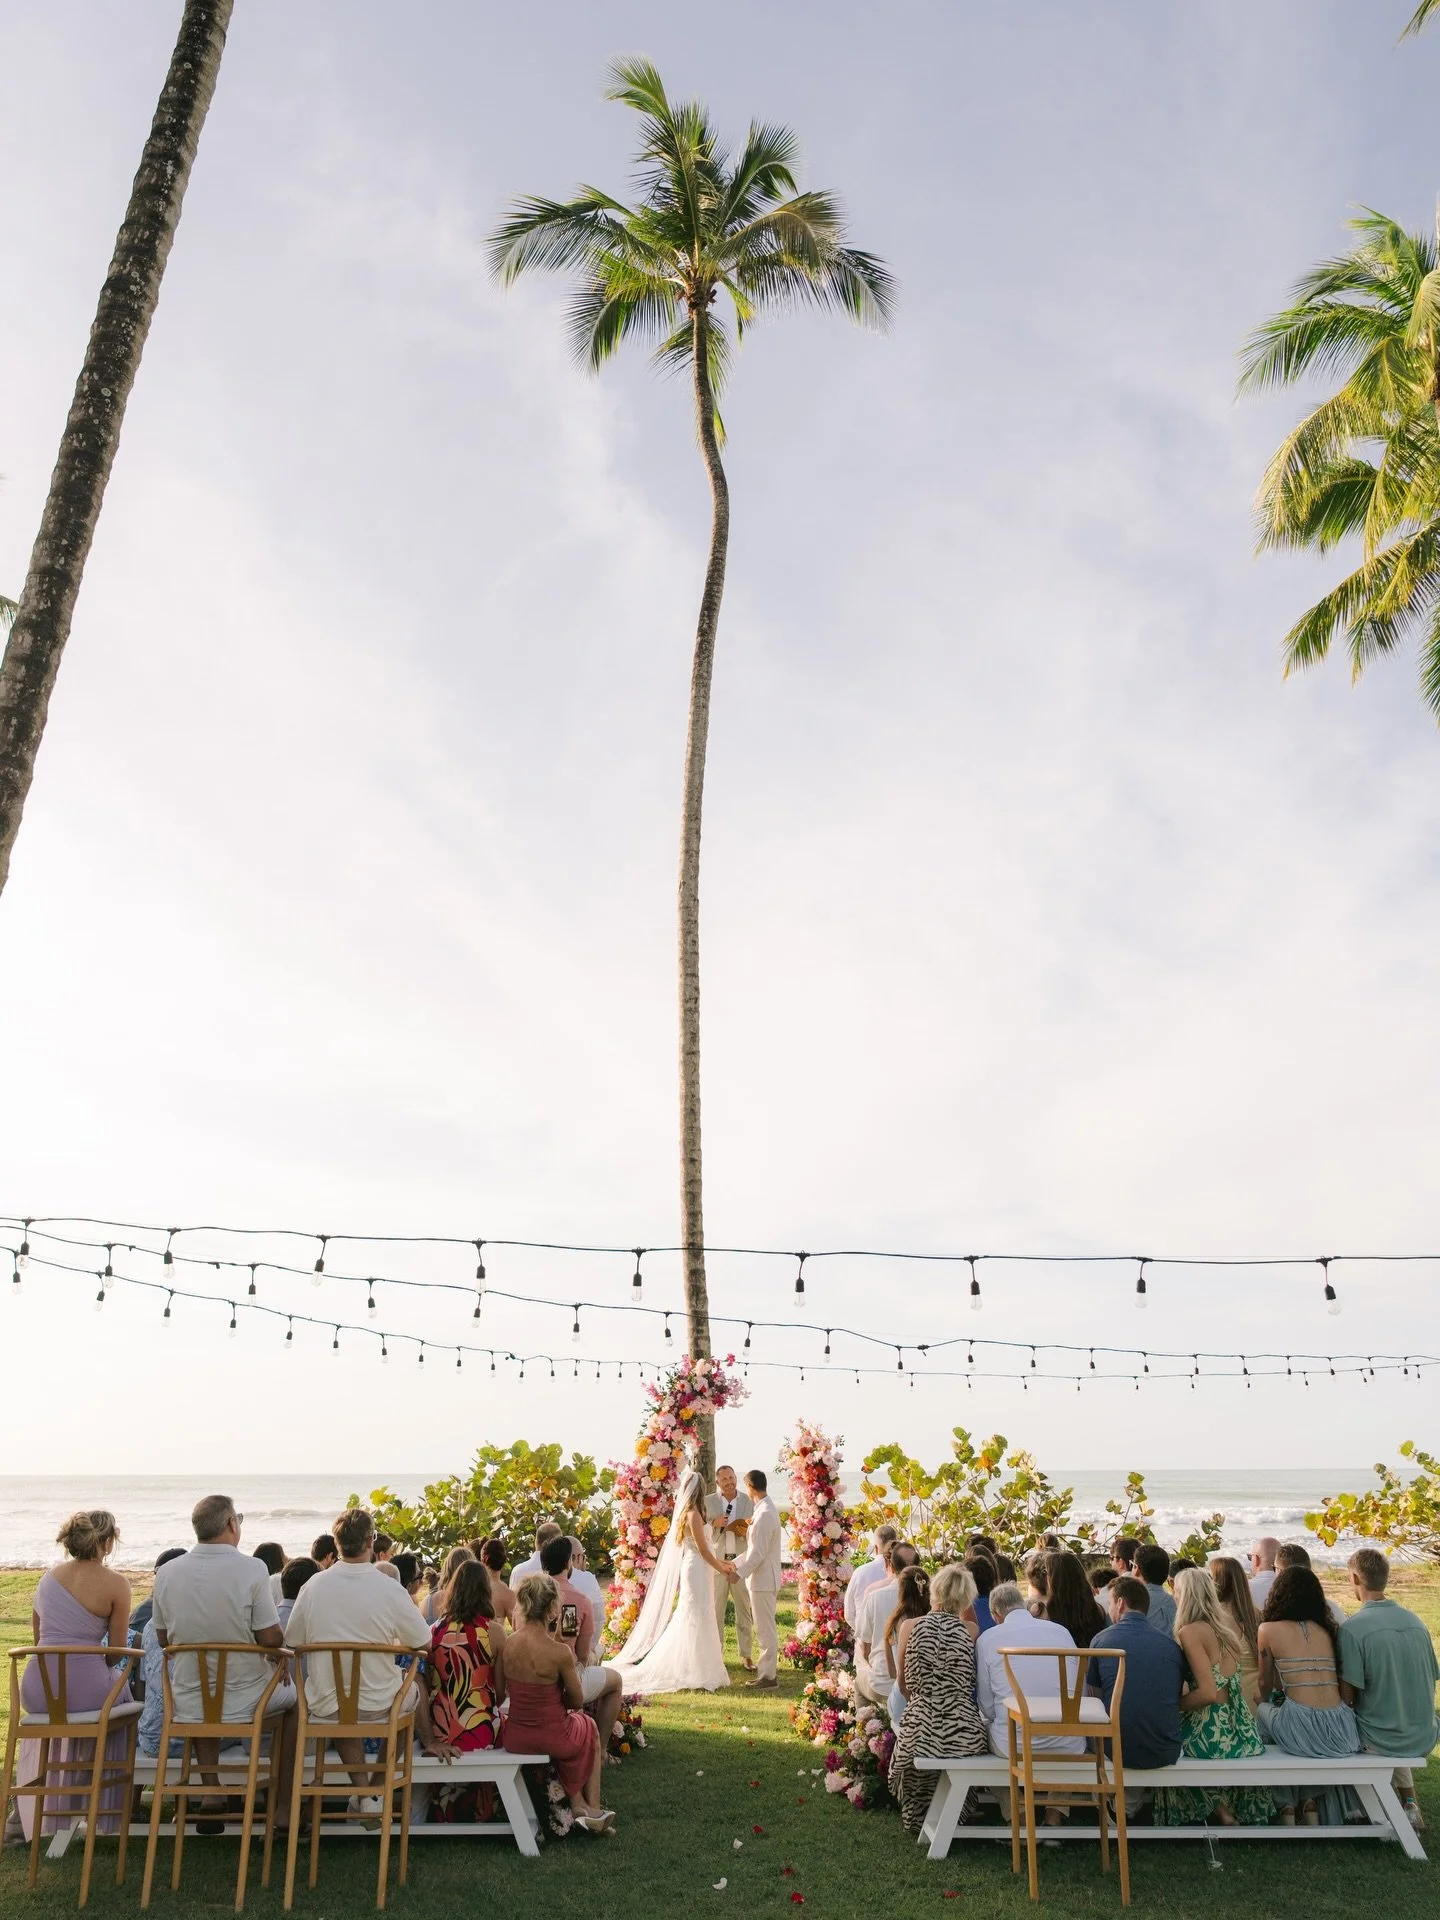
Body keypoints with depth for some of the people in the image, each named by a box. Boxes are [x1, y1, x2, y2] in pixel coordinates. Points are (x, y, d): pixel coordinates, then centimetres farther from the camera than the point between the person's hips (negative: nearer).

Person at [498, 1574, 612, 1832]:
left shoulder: (505, 1645, -11)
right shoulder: (559, 1652, -25)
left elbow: (499, 1693, 2)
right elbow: (577, 1702, -10)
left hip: (514, 1739, 4)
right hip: (553, 1738, -4)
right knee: (589, 1727, 32)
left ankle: (579, 1806, 37)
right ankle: (593, 1808, 39)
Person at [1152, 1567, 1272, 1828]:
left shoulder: (1191, 1631, -15)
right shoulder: (1228, 1624, 8)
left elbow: (1207, 1693, -21)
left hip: (1213, 1734, -7)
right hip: (1241, 1728, 7)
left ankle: (1223, 1812, 14)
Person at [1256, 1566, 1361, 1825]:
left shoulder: (1269, 1629, 2)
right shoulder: (1326, 1629, 14)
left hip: (1300, 1731, -4)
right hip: (1341, 1732, 4)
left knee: (1263, 1710, 26)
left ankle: (1286, 1807, 24)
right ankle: (1312, 1804, 26)